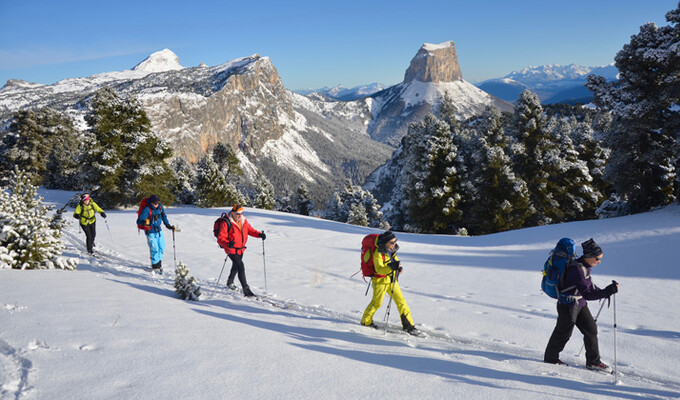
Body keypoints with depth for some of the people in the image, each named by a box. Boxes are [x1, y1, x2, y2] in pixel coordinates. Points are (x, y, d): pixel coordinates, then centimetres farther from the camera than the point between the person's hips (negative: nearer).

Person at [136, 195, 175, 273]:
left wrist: (169, 226, 14)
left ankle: (158, 262, 27)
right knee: (154, 249, -8)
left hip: (159, 231, 6)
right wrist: (144, 222, -42)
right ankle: (155, 267, 6)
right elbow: (139, 221, -22)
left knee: (162, 248, 9)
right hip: (150, 232, -6)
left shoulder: (160, 207, 0)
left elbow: (164, 217, 15)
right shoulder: (147, 210, -19)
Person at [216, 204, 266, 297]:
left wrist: (259, 234, -10)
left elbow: (250, 230, 10)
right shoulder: (227, 223, -20)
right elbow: (220, 239, -23)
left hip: (241, 249, 8)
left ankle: (230, 282, 54)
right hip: (231, 250, -8)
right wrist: (228, 244, -44)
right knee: (241, 267, -19)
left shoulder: (244, 221, 0)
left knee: (236, 266, 28)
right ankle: (246, 290, -18)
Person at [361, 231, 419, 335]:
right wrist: (392, 267, -45)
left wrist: (398, 267, -1)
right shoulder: (378, 253, -22)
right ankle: (366, 321, 25)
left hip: (392, 280, 7)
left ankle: (408, 324, 10)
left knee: (401, 301, 4)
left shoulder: (392, 250, 2)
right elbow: (379, 269, -32)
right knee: (376, 302, 3)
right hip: (380, 280, -7)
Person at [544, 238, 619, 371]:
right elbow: (587, 294, -31)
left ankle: (593, 361, 24)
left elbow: (588, 284, 17)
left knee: (591, 329, 11)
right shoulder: (577, 270, -30)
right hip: (568, 306, -9)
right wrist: (607, 292, -33)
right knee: (563, 333, 9)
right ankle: (550, 357, 30)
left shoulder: (584, 266, 0)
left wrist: (602, 292, 5)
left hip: (580, 304, 9)